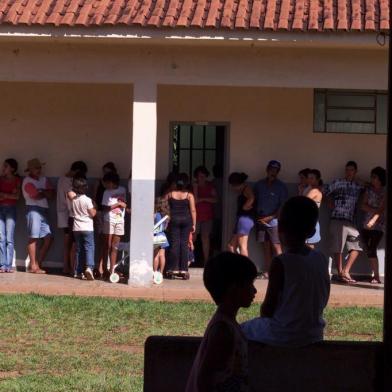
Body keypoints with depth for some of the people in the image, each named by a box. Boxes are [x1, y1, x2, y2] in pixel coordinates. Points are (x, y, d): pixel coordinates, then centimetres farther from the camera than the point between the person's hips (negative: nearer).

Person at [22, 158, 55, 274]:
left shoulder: (43, 179, 17)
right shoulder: (27, 181, -4)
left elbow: (53, 194, 7)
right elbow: (36, 196, -14)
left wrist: (42, 192, -8)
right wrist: (46, 193, 3)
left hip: (44, 210, 7)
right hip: (34, 209, -7)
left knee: (48, 238, 2)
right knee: (34, 238, -7)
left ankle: (38, 263, 9)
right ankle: (33, 266, -4)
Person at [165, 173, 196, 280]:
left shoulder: (170, 194, 2)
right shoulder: (189, 195, -3)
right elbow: (193, 210, -5)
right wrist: (193, 224, 0)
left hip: (174, 220, 1)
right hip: (186, 219, -1)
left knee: (174, 244, 3)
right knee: (184, 244, 3)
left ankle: (173, 269, 1)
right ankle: (183, 270, 1)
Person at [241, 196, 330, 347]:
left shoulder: (280, 263, -18)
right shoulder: (321, 260, -2)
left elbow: (268, 308, -13)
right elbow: (323, 301, 8)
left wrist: (264, 315, 7)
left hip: (283, 337, -6)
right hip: (314, 335, 6)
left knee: (242, 330, 19)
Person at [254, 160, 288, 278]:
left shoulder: (281, 187, -2)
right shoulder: (259, 185, 9)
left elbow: (283, 206, -5)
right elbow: (254, 201, 15)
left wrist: (270, 217, -11)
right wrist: (257, 216, 3)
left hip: (274, 220, -4)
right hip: (260, 219, 4)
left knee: (276, 246, -8)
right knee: (265, 245, 6)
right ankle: (267, 271, 9)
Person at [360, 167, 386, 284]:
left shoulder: (384, 192, -3)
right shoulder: (369, 190, 11)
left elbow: (382, 208, -14)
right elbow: (363, 206, 4)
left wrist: (374, 220, -27)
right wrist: (374, 210, -13)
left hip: (378, 224, -5)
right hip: (366, 224, 5)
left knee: (372, 250, -13)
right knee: (368, 251, 0)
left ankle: (376, 276, -7)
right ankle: (376, 275, 7)